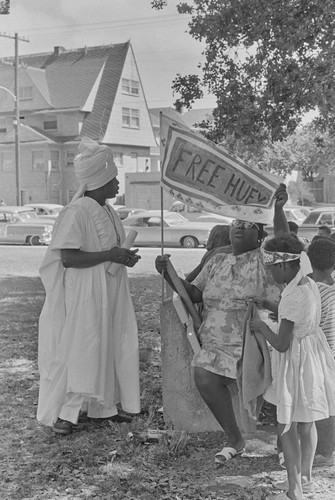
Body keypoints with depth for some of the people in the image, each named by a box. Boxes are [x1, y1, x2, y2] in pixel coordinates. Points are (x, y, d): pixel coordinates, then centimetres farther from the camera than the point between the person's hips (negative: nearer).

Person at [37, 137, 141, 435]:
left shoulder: (108, 212, 9)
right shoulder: (77, 212, -18)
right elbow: (68, 257, -23)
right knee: (79, 349, -4)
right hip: (84, 294, -9)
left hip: (110, 293, 9)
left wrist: (124, 257, 4)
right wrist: (110, 255, -23)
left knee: (108, 346, 13)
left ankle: (103, 405, 25)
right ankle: (63, 413, 6)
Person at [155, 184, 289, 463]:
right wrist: (168, 273, -2)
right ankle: (234, 439, 2)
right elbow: (194, 294, 13)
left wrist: (279, 208, -34)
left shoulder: (265, 259, 0)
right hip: (217, 345, 4)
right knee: (205, 379, -19)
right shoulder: (216, 262, 17)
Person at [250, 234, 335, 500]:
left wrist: (262, 326, -8)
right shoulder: (309, 284, -1)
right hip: (312, 355, 9)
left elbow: (281, 344, -24)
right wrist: (266, 304, 7)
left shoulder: (293, 297, -29)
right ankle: (305, 477, 38)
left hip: (297, 361, -9)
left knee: (287, 428, 5)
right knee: (306, 424, 22)